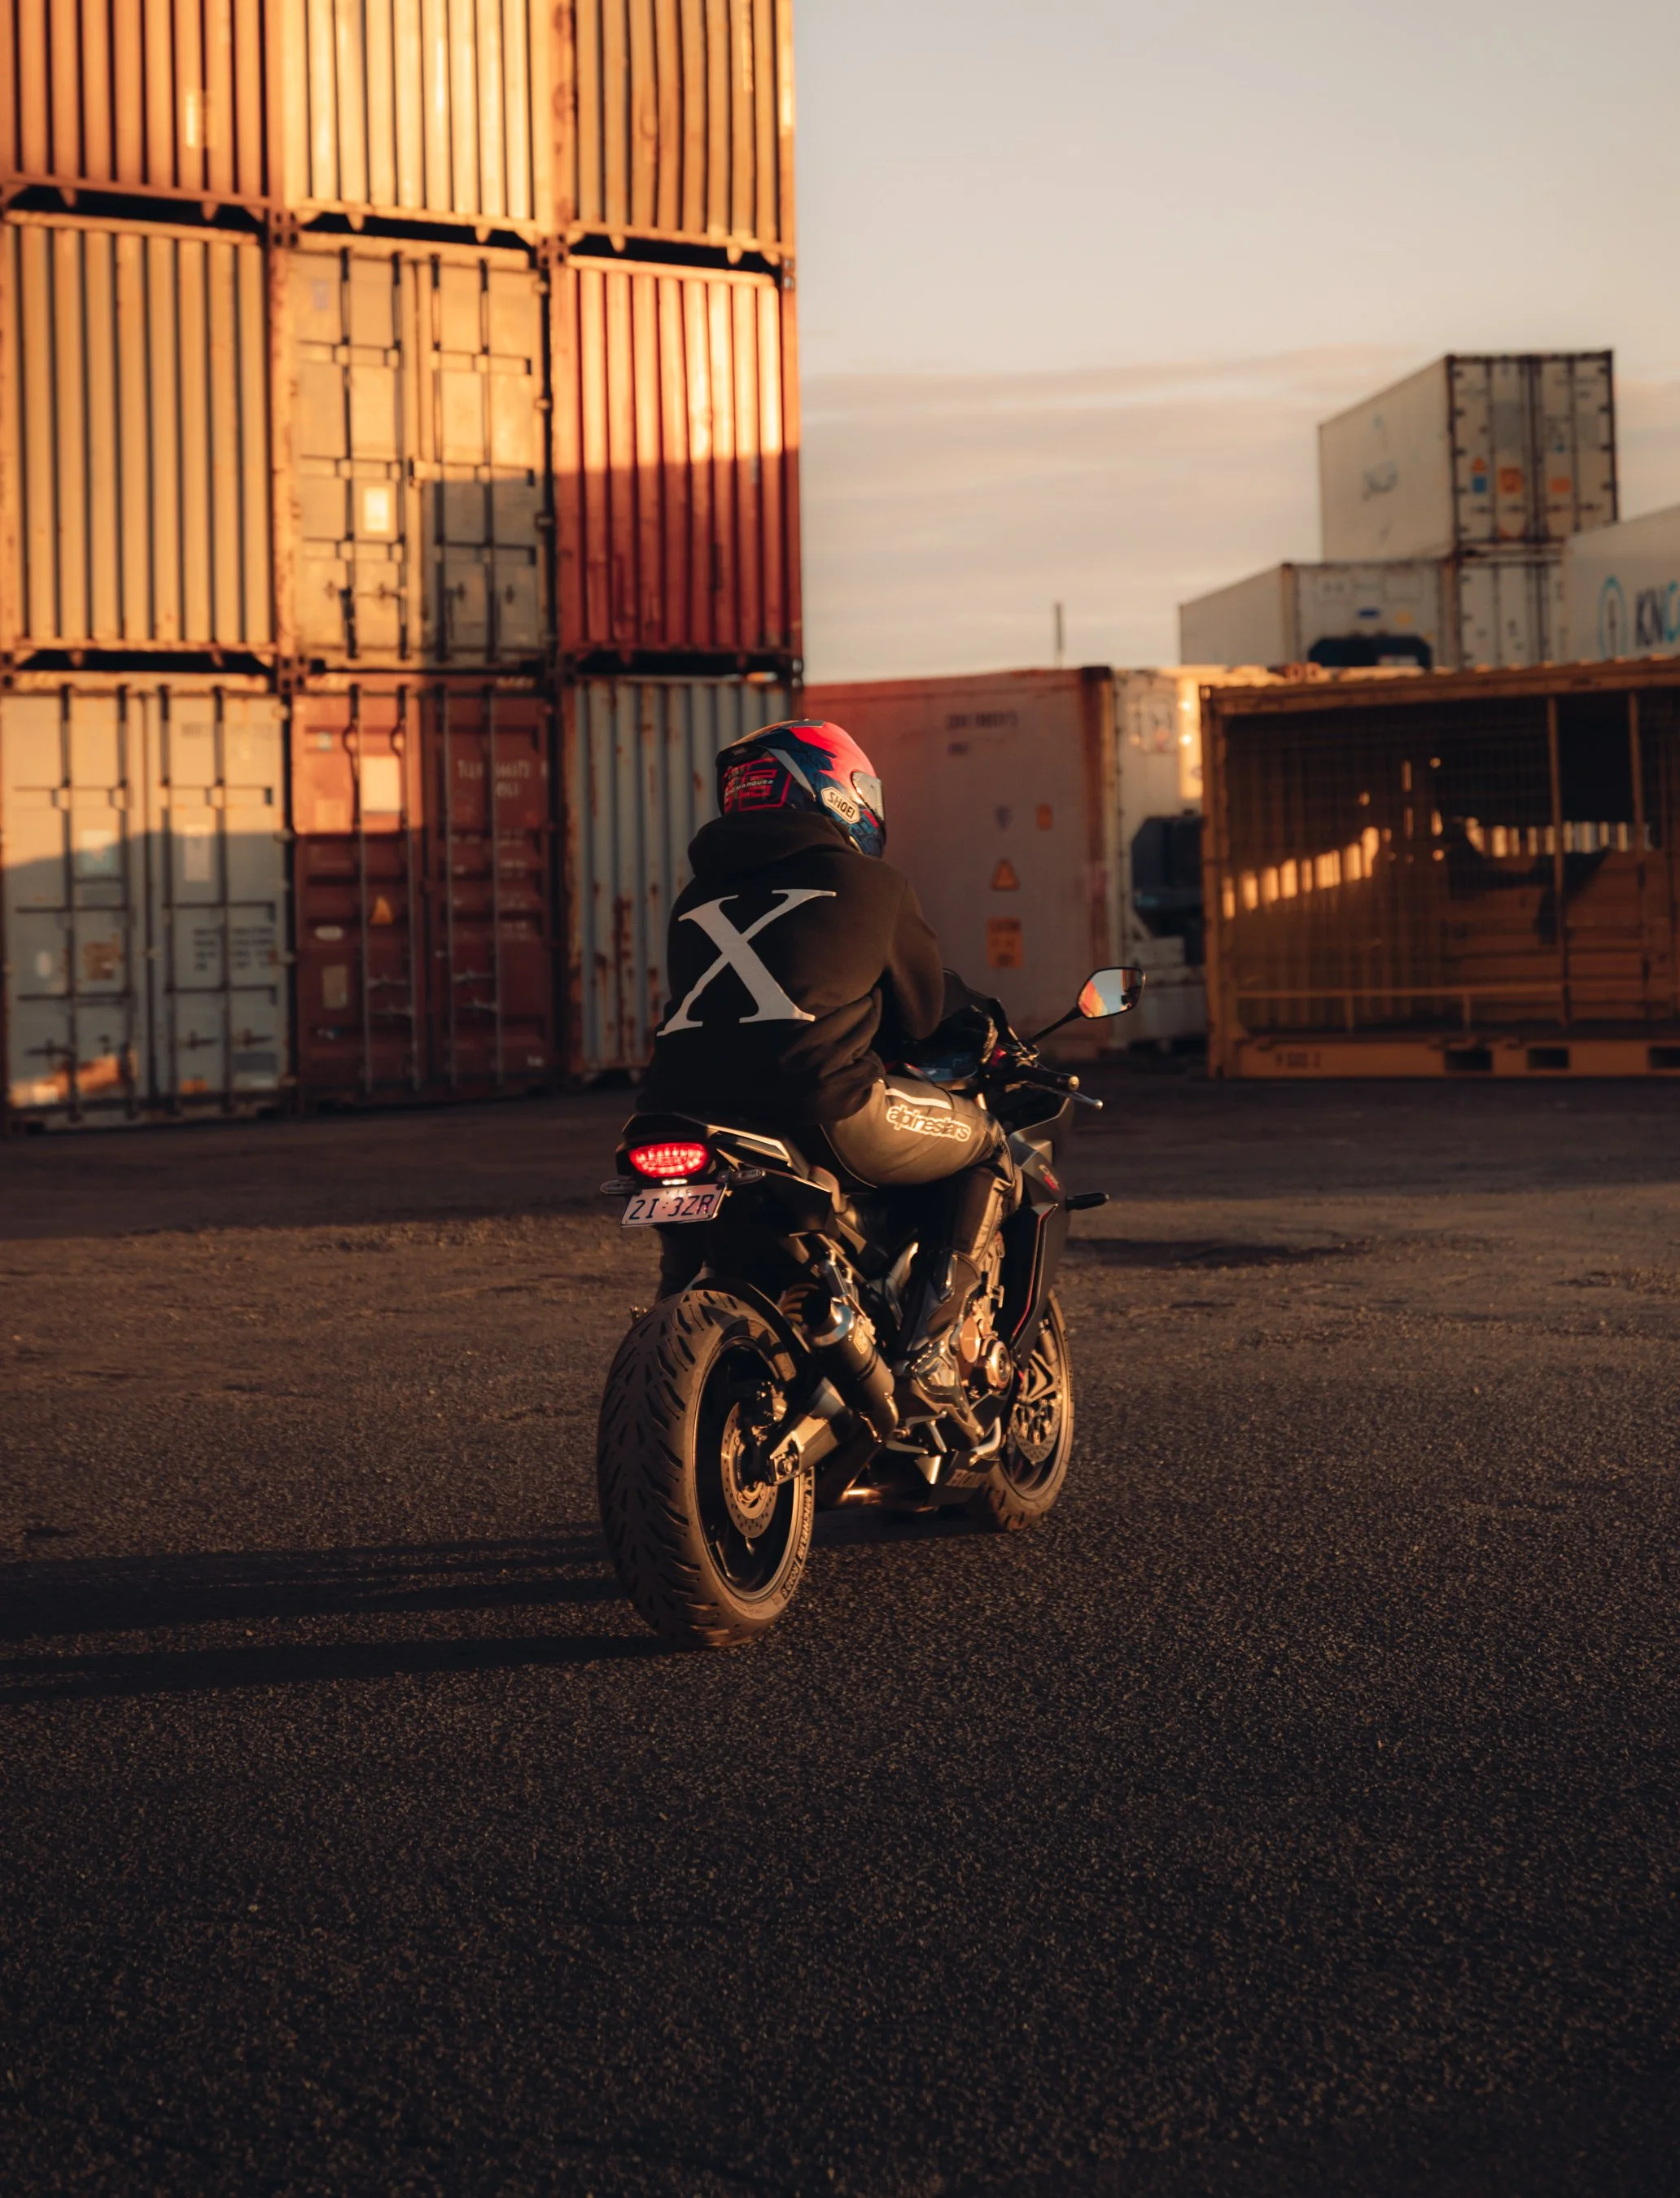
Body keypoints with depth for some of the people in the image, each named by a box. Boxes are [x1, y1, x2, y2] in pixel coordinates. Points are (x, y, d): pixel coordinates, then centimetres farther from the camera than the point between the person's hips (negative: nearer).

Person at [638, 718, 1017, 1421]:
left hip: (681, 1108, 5)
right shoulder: (872, 884, 12)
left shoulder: (697, 897, 25)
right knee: (987, 1150, 18)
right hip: (822, 1111, -5)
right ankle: (927, 1353, 5)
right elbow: (921, 1010, 21)